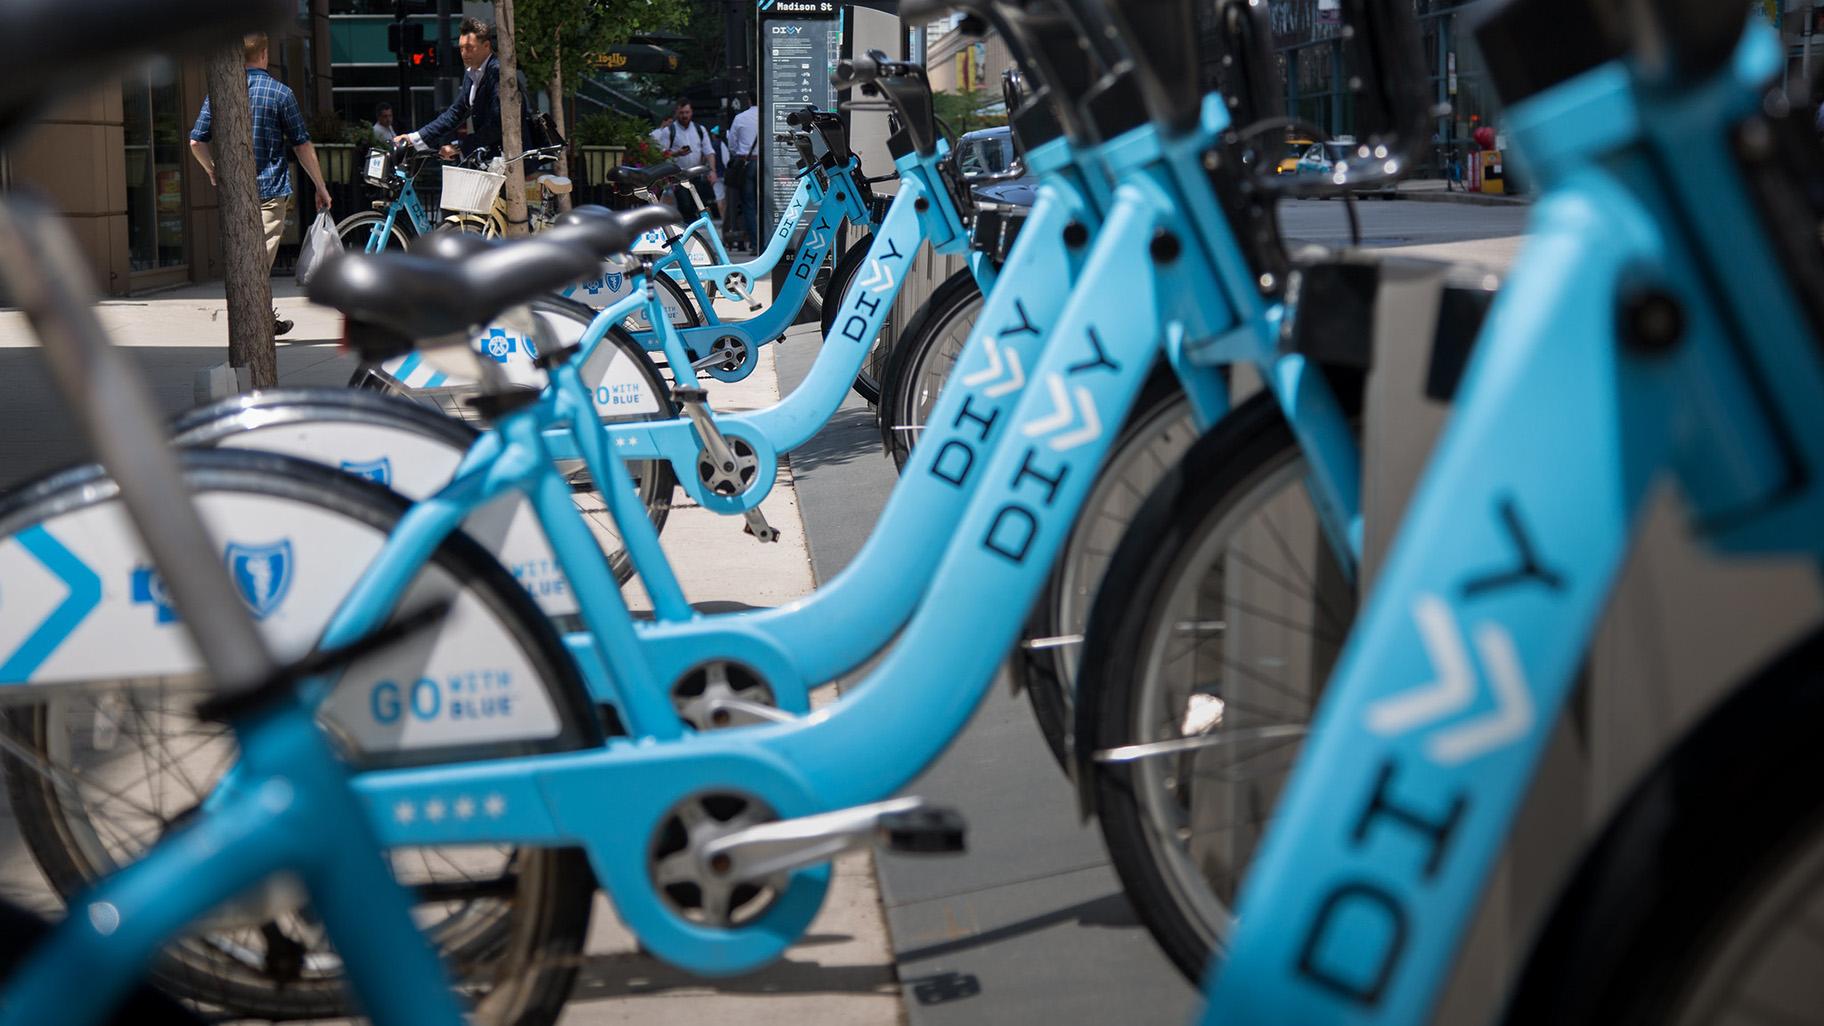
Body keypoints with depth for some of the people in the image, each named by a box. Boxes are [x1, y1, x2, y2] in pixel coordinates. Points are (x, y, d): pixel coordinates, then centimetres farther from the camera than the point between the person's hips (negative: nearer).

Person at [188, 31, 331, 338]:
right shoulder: (280, 92, -6)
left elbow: (196, 142, 3)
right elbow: (302, 145, -4)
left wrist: (214, 171, 21)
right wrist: (321, 187, 4)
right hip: (271, 187, -4)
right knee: (261, 256, -4)